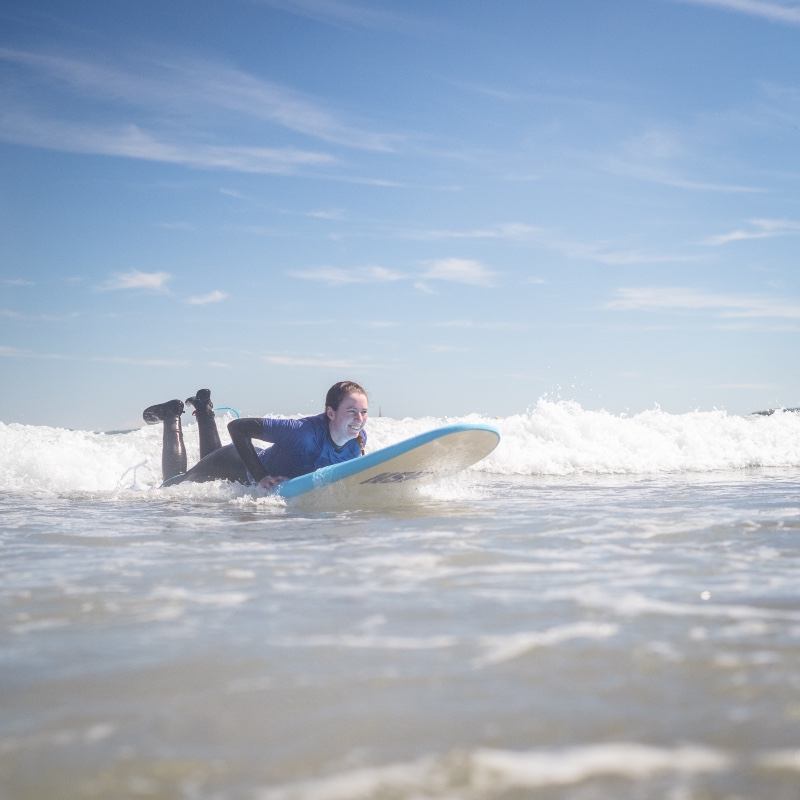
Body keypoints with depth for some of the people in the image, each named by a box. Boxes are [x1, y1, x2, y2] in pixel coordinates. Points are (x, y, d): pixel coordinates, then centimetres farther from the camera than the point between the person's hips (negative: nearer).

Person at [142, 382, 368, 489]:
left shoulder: (359, 440, -21)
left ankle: (204, 410, 50)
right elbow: (237, 427, -37)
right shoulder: (305, 430, -43)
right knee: (171, 487, 19)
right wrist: (260, 477, -40)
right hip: (236, 465, -6)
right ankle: (173, 415, 33)